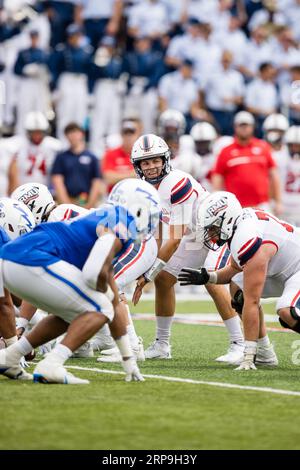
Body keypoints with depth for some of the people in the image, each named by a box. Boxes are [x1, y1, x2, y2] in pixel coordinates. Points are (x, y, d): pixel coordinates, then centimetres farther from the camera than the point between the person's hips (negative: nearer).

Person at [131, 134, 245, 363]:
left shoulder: (177, 183, -32)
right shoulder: (145, 189, -4)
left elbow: (175, 240, -30)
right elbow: (155, 237, 3)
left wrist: (148, 274, -28)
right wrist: (147, 270, -8)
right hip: (192, 238, 9)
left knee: (212, 281, -27)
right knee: (163, 281, 5)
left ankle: (239, 345, -22)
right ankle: (162, 345, 18)